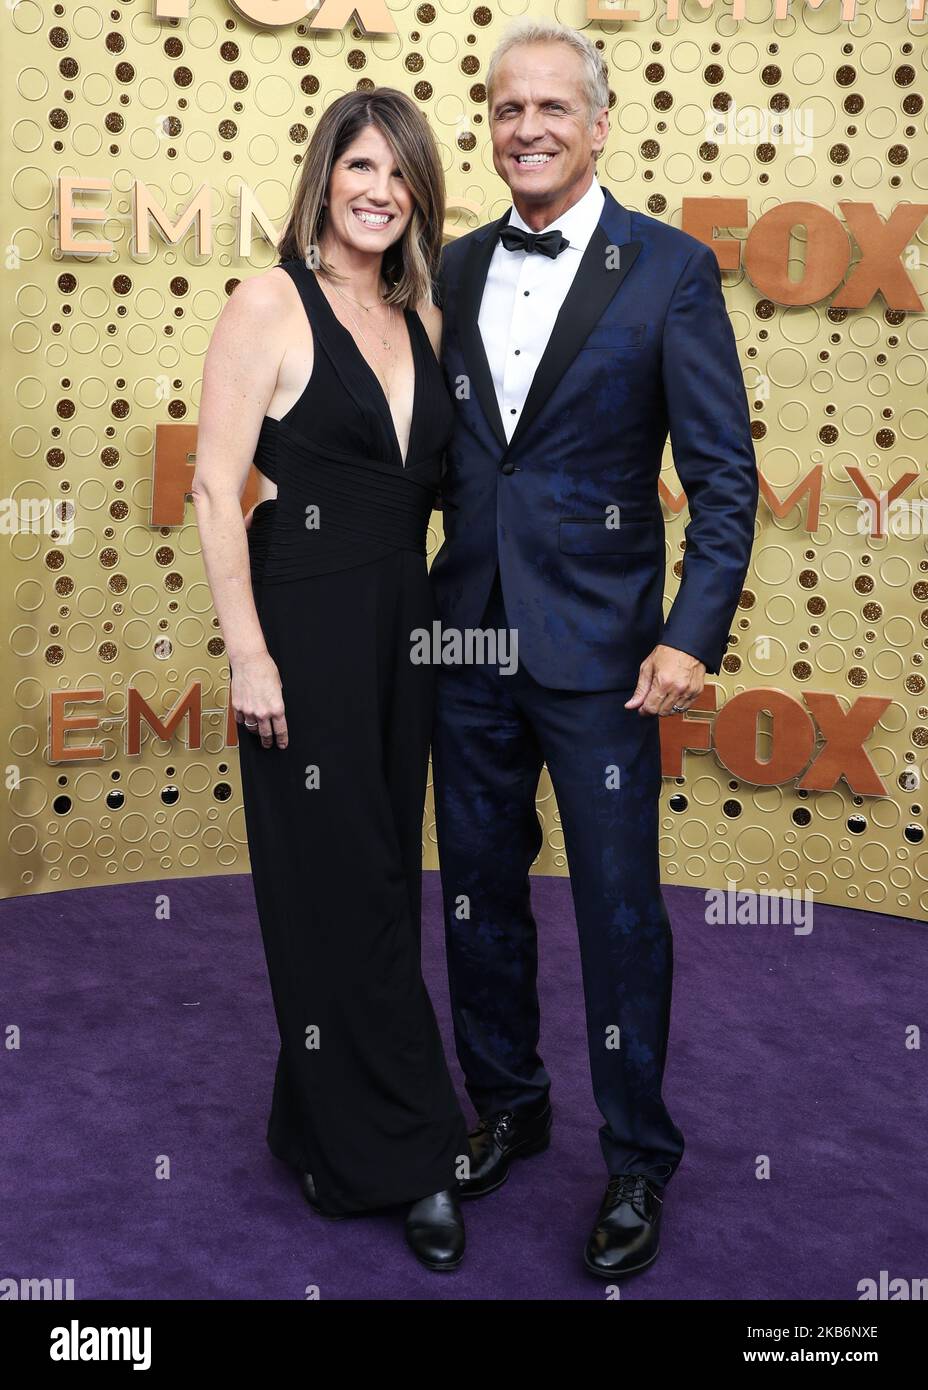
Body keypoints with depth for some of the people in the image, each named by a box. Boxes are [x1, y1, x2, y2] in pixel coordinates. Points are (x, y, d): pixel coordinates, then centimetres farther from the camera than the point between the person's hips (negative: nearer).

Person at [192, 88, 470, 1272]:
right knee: (344, 883, 1)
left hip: (403, 620, 7)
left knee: (381, 878, 13)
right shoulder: (271, 304, -7)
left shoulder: (420, 318, 12)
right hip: (305, 620, -7)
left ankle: (329, 1126, 31)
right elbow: (215, 489, -12)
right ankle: (410, 1152, 15)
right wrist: (248, 653, -16)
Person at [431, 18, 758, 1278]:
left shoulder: (669, 269, -5)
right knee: (480, 892, 15)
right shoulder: (455, 269, 8)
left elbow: (724, 475, -8)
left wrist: (695, 636, -16)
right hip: (469, 639, 5)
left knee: (620, 910, 4)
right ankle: (508, 1106, 36)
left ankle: (640, 1160, 23)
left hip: (596, 651, -4)